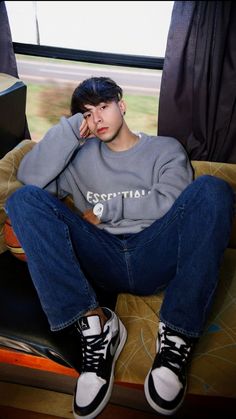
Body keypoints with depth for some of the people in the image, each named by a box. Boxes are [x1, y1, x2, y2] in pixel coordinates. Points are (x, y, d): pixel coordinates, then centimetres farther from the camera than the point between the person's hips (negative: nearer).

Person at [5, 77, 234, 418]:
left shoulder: (166, 149, 18)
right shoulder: (81, 156, 22)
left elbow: (174, 203, -3)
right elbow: (30, 176, 3)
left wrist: (107, 208, -1)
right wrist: (69, 128, 1)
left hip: (155, 259, -1)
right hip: (102, 260, 2)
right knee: (25, 199, -15)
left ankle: (178, 335, -26)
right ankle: (94, 323, -26)